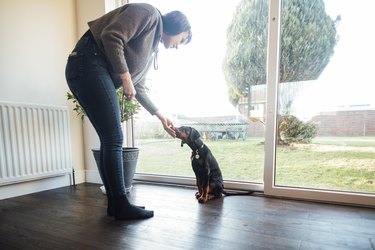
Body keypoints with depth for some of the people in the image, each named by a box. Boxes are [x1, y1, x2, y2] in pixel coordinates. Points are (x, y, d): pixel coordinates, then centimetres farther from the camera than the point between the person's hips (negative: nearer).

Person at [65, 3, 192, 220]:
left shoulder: (152, 47, 23)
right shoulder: (148, 13, -1)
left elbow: (138, 87, 21)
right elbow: (111, 36, -17)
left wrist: (160, 115, 21)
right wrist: (126, 78, -14)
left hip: (98, 73, 10)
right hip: (89, 64, -9)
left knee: (110, 140, 6)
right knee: (114, 139, -10)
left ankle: (115, 204, 15)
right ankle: (121, 205, 1)